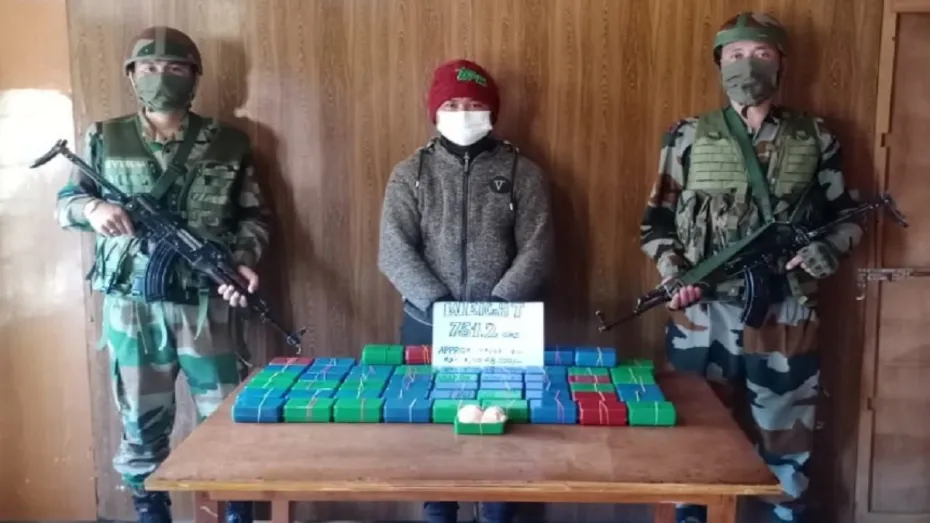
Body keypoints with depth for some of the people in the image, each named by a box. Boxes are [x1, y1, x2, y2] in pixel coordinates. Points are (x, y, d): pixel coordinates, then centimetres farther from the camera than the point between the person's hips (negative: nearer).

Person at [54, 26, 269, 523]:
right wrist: (91, 208, -14)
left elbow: (254, 215, 7)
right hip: (131, 305, 1)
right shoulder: (103, 138, 4)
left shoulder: (228, 142, 3)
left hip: (208, 304, 0)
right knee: (141, 422, 12)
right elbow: (64, 204, 9)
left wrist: (245, 260, -11)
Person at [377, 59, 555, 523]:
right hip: (427, 324, 1)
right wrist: (439, 305, -17)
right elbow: (394, 251, -6)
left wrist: (496, 306, -17)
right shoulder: (410, 173, 4)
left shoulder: (522, 172, 2)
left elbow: (537, 251, -5)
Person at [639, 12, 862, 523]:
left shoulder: (815, 138, 6)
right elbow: (656, 221, 5)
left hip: (786, 317, 1)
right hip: (702, 315, 0)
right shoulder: (688, 137, 3)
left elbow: (847, 216, 12)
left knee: (785, 432, 11)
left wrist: (830, 248, -9)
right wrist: (673, 273, -10)